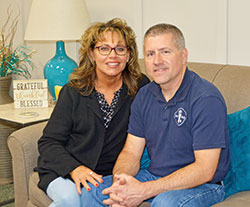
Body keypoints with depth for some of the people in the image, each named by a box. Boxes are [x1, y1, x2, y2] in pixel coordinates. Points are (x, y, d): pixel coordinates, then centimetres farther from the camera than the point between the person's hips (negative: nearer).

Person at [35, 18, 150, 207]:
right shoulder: (73, 92, 0)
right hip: (63, 171, 0)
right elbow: (49, 142, -1)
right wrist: (74, 168, -20)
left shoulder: (141, 87, 1)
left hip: (109, 175, 0)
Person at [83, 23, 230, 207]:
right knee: (92, 191, -7)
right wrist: (119, 185, -21)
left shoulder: (207, 99, -19)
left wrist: (144, 190, -28)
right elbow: (131, 152, 2)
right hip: (154, 177, 6)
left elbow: (205, 169, -23)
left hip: (202, 186, -5)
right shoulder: (144, 96, 3)